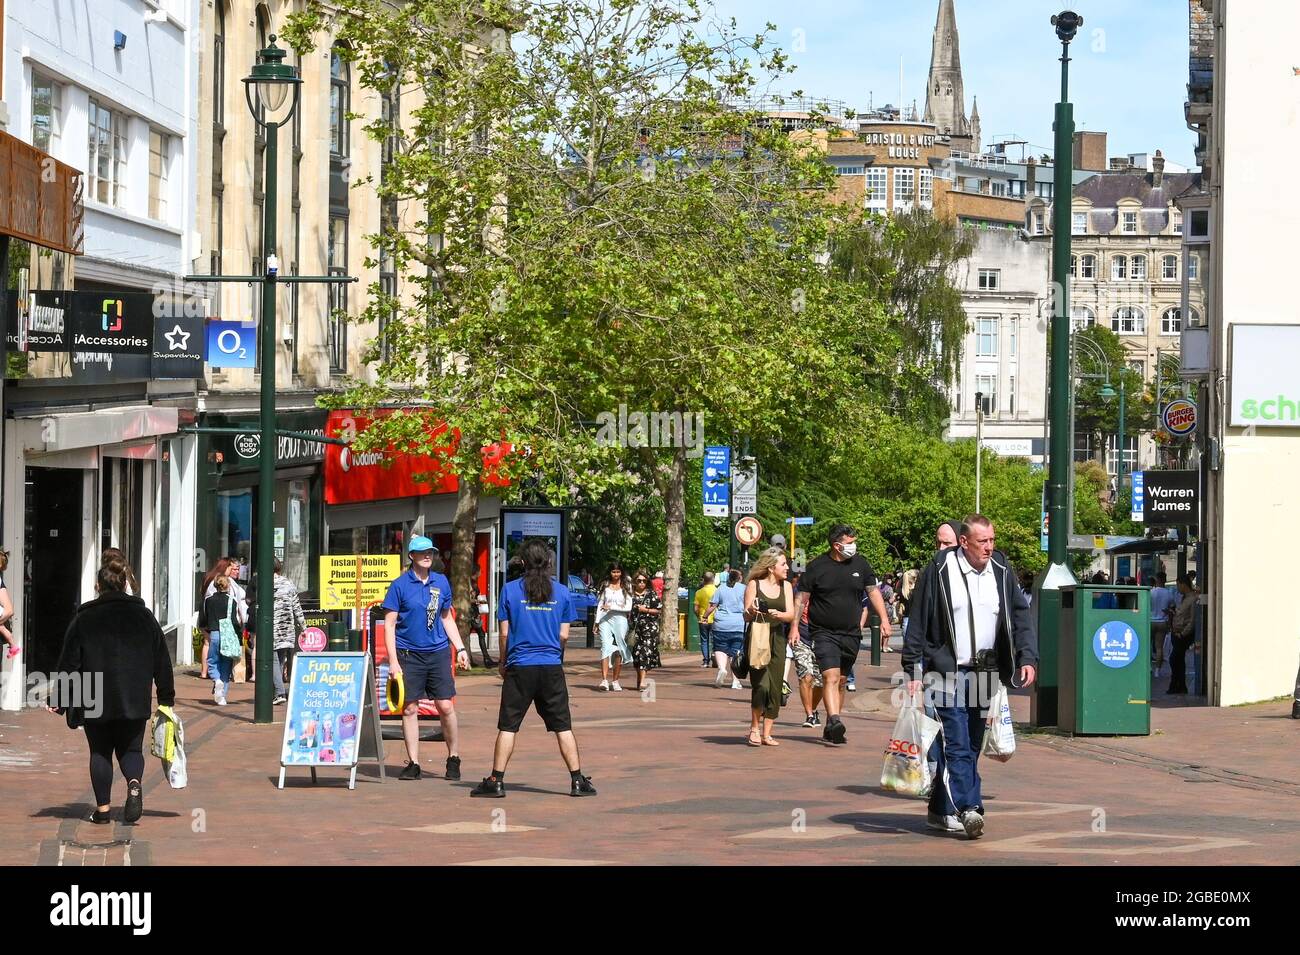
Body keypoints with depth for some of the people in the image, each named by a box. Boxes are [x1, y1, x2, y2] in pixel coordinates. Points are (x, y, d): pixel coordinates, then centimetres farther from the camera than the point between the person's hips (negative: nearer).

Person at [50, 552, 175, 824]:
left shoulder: (84, 618, -1)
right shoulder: (144, 616, 5)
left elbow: (68, 662, 0)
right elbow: (162, 661, 7)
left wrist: (58, 700, 6)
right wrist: (166, 698, 14)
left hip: (94, 700, -1)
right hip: (135, 700, 1)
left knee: (100, 752, 10)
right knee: (130, 749, 12)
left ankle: (102, 808, 6)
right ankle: (134, 784, -18)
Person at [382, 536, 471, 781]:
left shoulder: (441, 583, 8)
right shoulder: (400, 585, -4)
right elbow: (389, 624, -4)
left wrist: (460, 648, 12)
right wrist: (393, 661, -10)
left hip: (438, 652, 2)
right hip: (409, 654, -2)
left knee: (446, 707, -1)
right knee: (409, 709, 2)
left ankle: (454, 759, 12)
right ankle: (413, 764, 9)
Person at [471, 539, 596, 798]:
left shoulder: (510, 590, -3)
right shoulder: (562, 592, 2)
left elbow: (504, 633, -1)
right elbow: (564, 635, 3)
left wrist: (503, 663, 13)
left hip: (520, 668, -1)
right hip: (552, 669, 1)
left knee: (507, 726, 4)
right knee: (563, 727, 6)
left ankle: (496, 781, 3)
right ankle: (577, 780, 6)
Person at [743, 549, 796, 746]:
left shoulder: (786, 586, 10)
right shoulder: (754, 584, -1)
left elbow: (791, 615, 2)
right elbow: (746, 616, 0)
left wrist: (778, 614, -19)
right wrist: (751, 611, -22)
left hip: (777, 639, 4)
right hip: (757, 639, -4)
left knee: (775, 688, 1)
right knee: (761, 684, -16)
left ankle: (766, 733, 10)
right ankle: (754, 728, 3)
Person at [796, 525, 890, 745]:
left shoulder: (859, 563, 6)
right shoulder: (817, 566, -5)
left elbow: (873, 591, 12)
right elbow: (802, 599, -1)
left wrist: (884, 619, 2)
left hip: (851, 634, 4)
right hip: (824, 633, -4)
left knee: (841, 681, 11)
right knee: (830, 677, -19)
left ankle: (830, 728, 20)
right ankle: (835, 722, -32)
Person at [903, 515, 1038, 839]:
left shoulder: (1001, 572, 7)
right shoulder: (939, 571, -7)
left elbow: (1021, 616, 9)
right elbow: (918, 623, -4)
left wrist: (1027, 657, -5)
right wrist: (913, 671, -7)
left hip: (984, 676, 5)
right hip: (947, 675, -5)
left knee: (970, 748, 9)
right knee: (956, 746, -12)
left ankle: (941, 811, 17)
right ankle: (968, 809, -18)